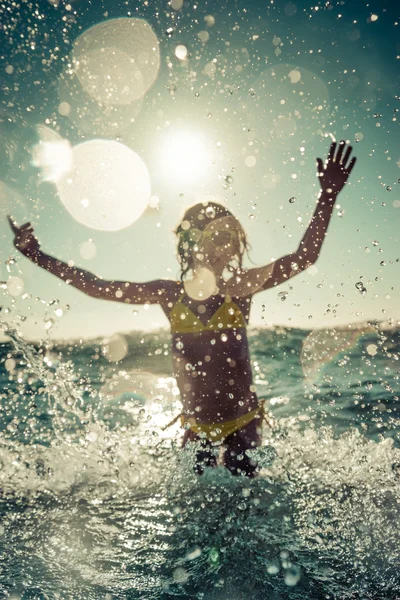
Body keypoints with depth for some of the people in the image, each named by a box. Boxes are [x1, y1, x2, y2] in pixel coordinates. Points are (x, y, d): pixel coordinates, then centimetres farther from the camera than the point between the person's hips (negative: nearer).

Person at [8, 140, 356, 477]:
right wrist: (36, 254, -1)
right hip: (197, 425, 2)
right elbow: (98, 287, -2)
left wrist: (328, 197, -21)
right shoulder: (168, 294, -8)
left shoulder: (240, 289, -13)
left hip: (242, 422, -1)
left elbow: (304, 257, -15)